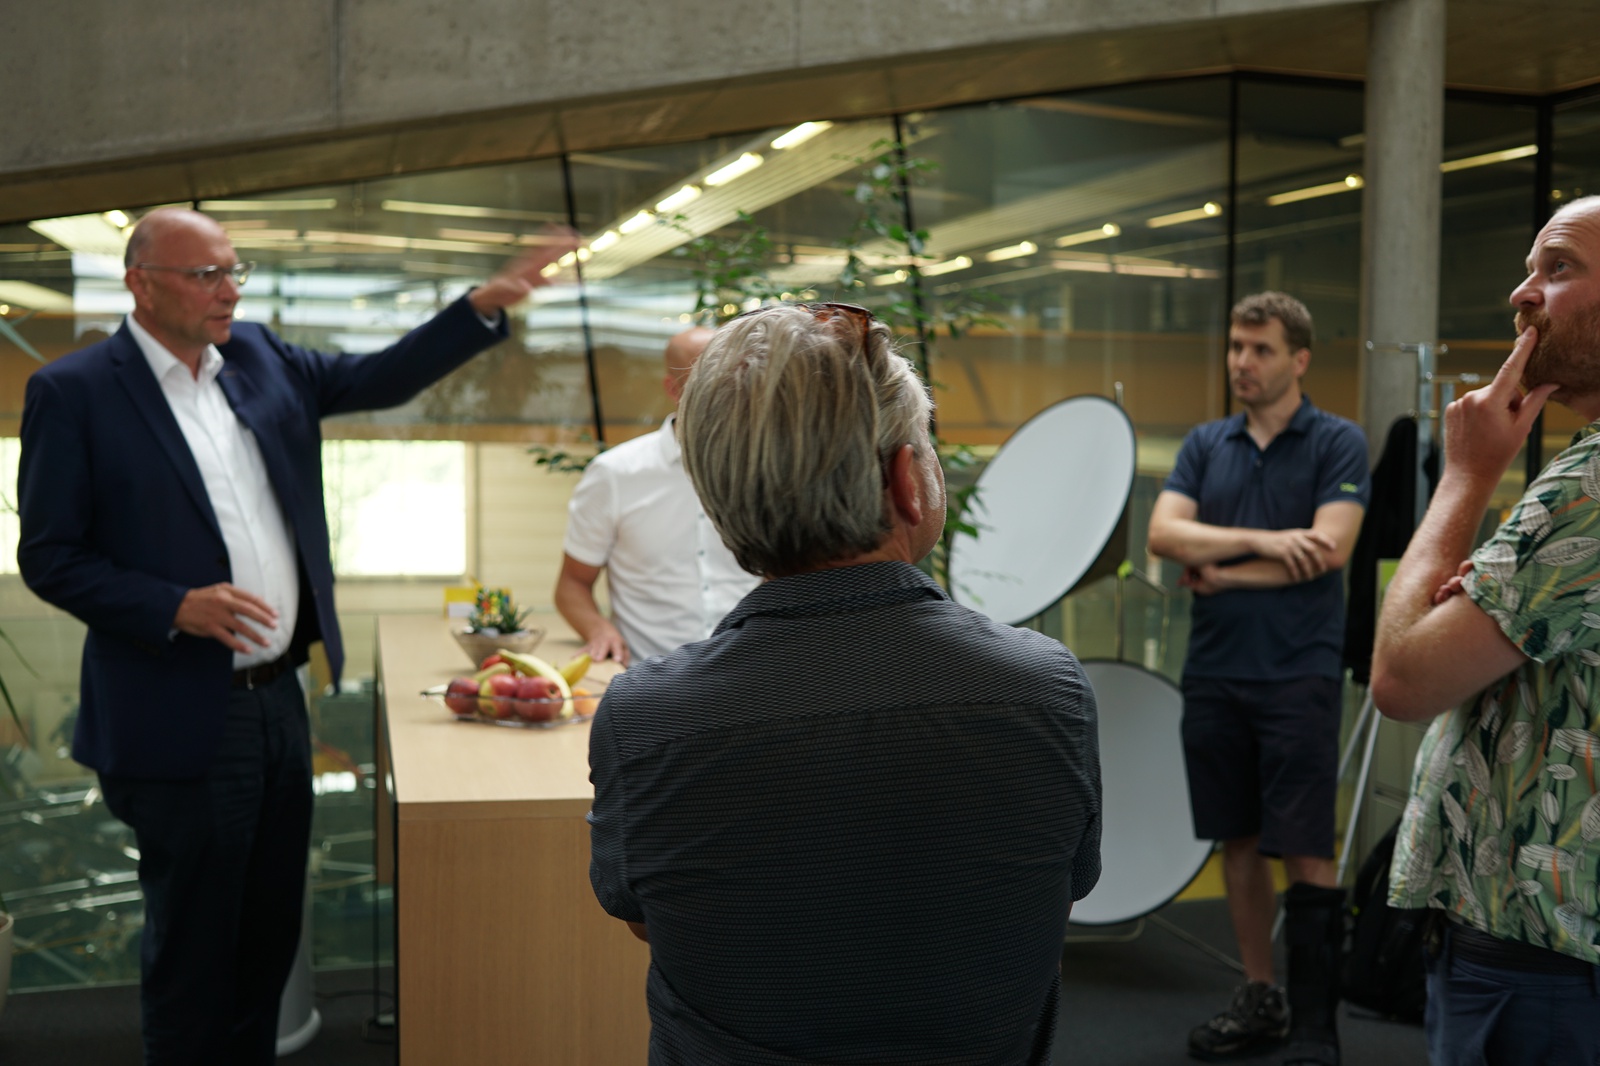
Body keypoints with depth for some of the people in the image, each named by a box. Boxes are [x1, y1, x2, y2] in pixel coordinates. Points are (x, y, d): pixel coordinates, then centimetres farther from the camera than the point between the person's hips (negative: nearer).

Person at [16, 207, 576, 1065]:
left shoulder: (259, 359, 7)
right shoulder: (72, 392, -9)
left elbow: (382, 378, 11)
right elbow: (48, 556, -9)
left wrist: (487, 304, 0)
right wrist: (177, 607, -22)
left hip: (278, 699, 6)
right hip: (181, 723, -6)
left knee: (271, 930, 17)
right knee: (192, 949, 7)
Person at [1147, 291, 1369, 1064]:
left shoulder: (1337, 442, -2)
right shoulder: (1205, 444, 10)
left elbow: (1328, 550, -15)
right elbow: (1163, 534, -3)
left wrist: (1221, 572, -8)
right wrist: (1262, 542, -15)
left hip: (1298, 675, -5)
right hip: (1214, 673, 5)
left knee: (1305, 854, -4)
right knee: (1237, 842, 12)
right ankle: (1258, 999, 24)